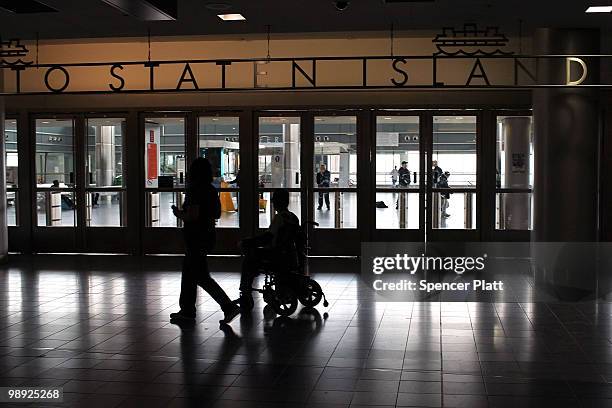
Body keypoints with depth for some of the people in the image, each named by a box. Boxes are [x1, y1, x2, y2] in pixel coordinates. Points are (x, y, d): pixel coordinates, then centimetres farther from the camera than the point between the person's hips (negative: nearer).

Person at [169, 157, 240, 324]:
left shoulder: (194, 191, -18)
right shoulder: (211, 190, 8)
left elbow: (192, 216, -24)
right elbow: (217, 213, 15)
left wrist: (179, 214, -7)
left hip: (196, 238, -9)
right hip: (207, 235, 9)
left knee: (202, 277, -6)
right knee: (188, 273, 18)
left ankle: (229, 307, -11)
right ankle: (187, 310, 25)